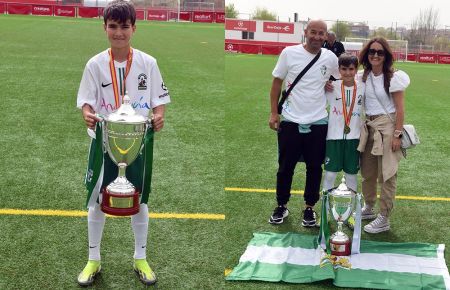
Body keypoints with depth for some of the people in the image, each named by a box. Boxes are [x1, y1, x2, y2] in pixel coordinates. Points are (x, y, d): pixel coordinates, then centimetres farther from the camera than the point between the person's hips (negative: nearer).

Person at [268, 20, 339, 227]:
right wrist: (273, 112, -2)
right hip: (290, 121, -1)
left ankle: (309, 208, 24)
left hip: (318, 122, 1)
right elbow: (277, 82, 2)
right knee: (285, 167, 8)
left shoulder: (330, 57, 0)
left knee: (314, 168, 8)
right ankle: (281, 206, 25)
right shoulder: (289, 53, -5)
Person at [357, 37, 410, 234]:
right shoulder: (364, 77, 8)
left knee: (386, 174, -2)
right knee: (367, 171, 14)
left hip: (387, 126, -6)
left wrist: (397, 134, -15)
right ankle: (368, 208, 33)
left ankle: (384, 219, 6)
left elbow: (400, 109, -10)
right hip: (368, 127, 6)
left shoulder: (393, 77, -9)